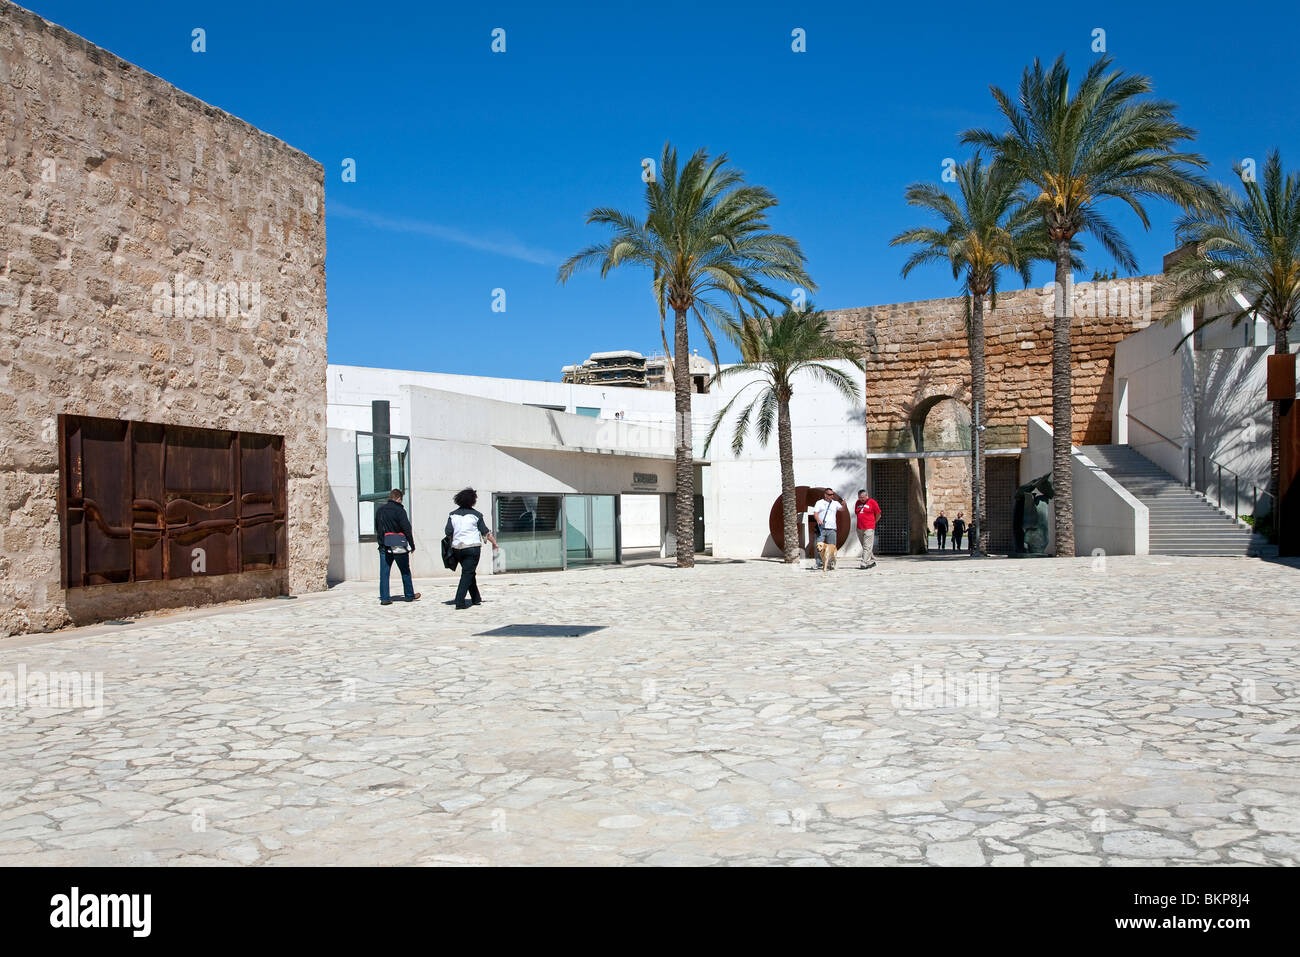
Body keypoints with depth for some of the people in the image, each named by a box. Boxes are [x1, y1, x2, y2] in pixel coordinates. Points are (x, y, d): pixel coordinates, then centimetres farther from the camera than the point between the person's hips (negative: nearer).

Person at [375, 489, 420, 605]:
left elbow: (377, 529, 16)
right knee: (405, 571, 10)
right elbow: (407, 529, -13)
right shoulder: (399, 510, -11)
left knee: (384, 572, 4)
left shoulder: (379, 510, 8)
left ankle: (384, 598, 0)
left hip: (384, 546, 4)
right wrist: (412, 545, -6)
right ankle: (410, 595, 19)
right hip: (399, 547, -4)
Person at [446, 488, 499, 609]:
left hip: (457, 548, 5)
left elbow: (448, 533, 0)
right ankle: (460, 601, -13)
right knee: (467, 574, -3)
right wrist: (494, 543, 10)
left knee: (469, 573, 18)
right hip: (472, 547, -5)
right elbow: (485, 532, -2)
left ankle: (476, 599, 26)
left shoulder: (453, 515, 4)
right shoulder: (476, 515, -6)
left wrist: (452, 542, 17)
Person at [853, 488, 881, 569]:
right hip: (859, 528, 6)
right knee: (864, 547, 10)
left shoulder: (872, 502, -3)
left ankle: (864, 563, -13)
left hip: (869, 529, -6)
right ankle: (872, 561, 21)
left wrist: (872, 522, 10)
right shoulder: (857, 503, 13)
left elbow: (878, 515, 4)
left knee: (867, 547, -9)